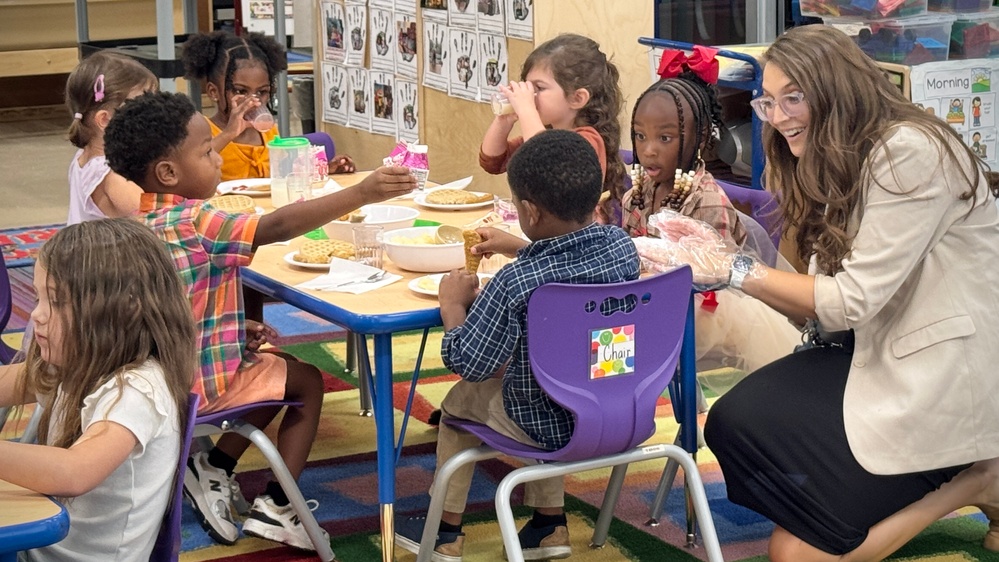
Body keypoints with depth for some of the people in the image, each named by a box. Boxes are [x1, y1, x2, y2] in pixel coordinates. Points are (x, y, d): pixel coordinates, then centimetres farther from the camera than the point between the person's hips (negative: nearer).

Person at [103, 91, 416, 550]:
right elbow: (278, 226, -34)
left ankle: (213, 470, 23)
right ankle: (275, 509, 10)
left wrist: (236, 331, 2)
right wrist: (361, 194, -36)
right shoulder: (191, 221, -25)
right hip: (200, 382, -8)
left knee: (275, 372, 26)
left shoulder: (144, 221, 4)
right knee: (307, 382, 11)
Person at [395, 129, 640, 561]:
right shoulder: (621, 246, -12)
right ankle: (549, 522, 39)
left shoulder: (515, 283, -29)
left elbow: (467, 362, -19)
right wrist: (518, 247, 23)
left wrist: (452, 301, -4)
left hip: (545, 428, -5)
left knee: (460, 400, 25)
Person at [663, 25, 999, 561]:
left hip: (949, 376, -10)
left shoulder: (911, 153, -19)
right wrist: (718, 257, -6)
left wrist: (737, 271, -16)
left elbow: (851, 300, -21)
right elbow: (821, 308, 5)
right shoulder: (842, 166, 11)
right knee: (736, 421, -4)